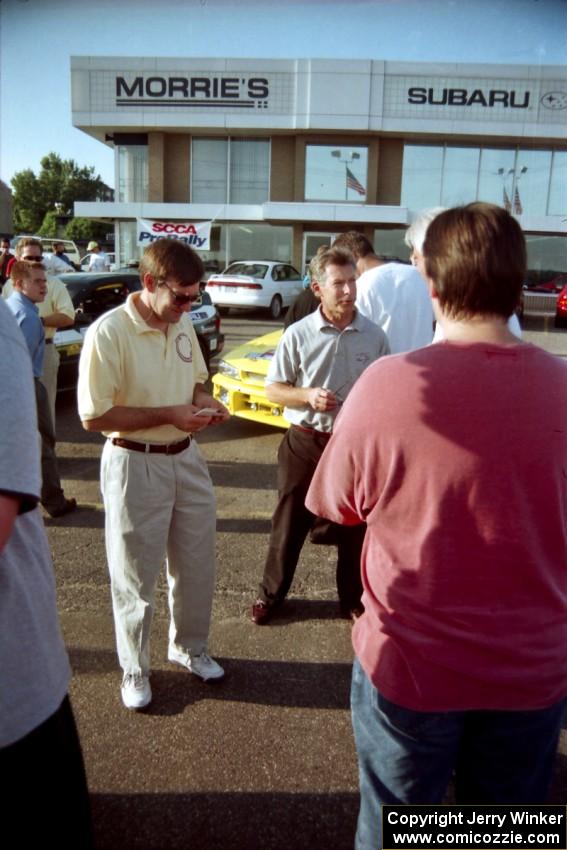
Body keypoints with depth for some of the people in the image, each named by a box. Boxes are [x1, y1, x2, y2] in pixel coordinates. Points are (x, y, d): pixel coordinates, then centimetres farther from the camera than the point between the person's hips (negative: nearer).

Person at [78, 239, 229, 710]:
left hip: (187, 458, 6)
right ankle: (135, 669, 34)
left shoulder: (183, 324, 1)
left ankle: (189, 646, 43)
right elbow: (93, 416, -20)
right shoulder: (108, 333, -20)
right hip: (135, 465, -6)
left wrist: (205, 402, -7)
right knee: (136, 576, 10)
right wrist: (169, 414, -22)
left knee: (197, 562, 19)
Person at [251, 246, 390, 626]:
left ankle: (354, 599, 34)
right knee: (290, 523, 11)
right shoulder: (298, 335, -5)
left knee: (355, 526, 13)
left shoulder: (375, 337, -1)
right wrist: (308, 396, -19)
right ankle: (271, 594, 31)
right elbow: (273, 389, 0)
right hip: (305, 442, -1)